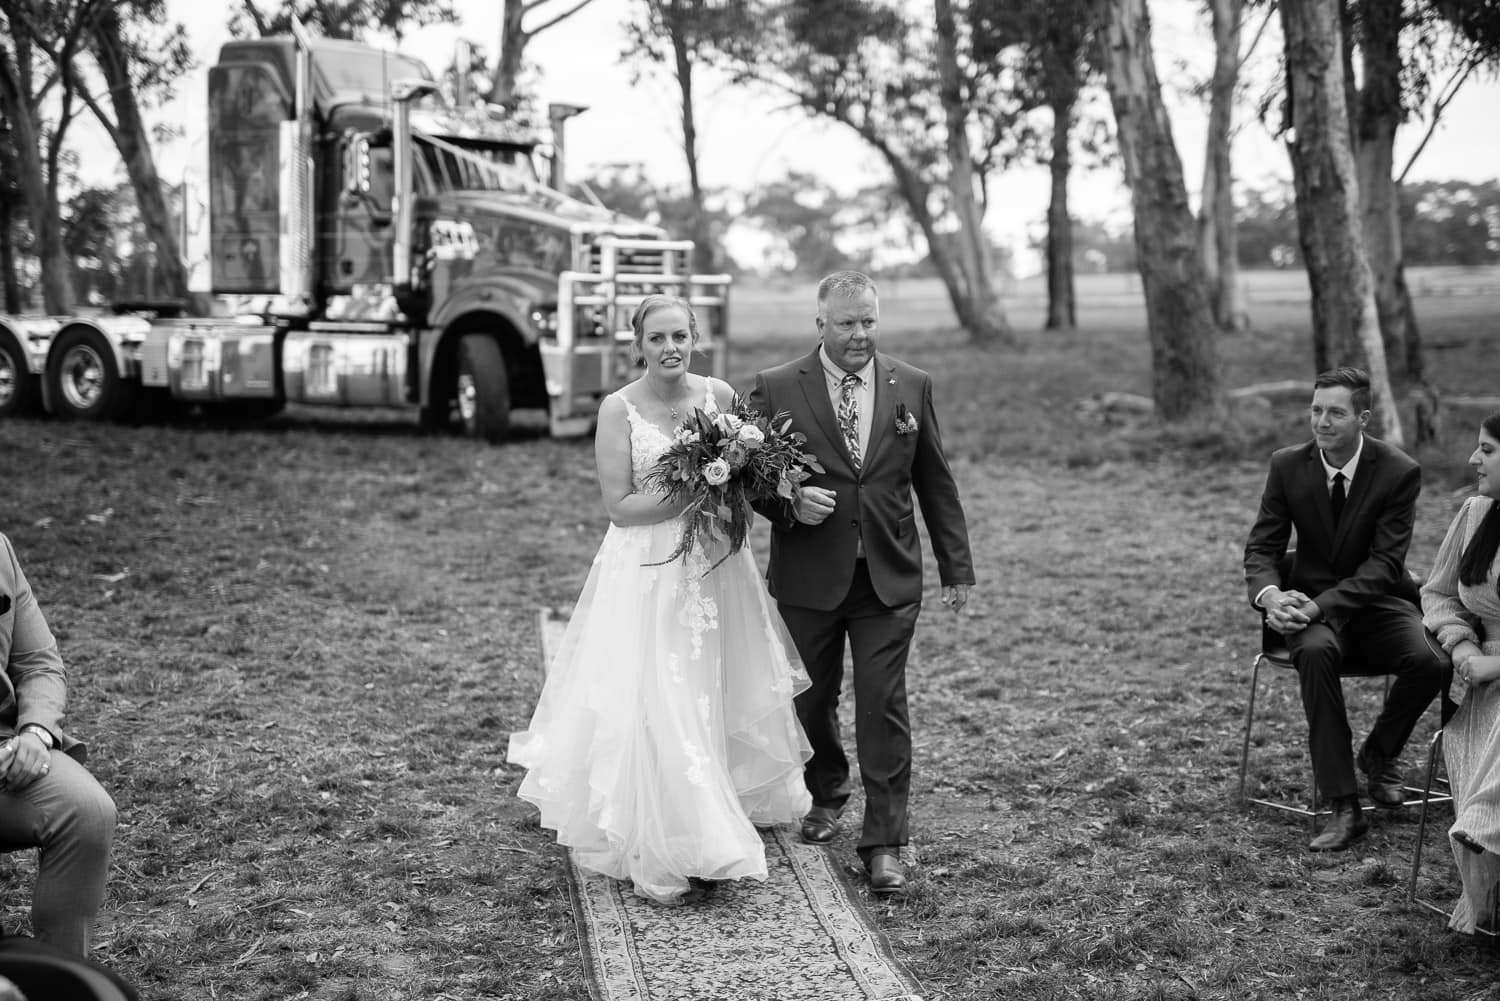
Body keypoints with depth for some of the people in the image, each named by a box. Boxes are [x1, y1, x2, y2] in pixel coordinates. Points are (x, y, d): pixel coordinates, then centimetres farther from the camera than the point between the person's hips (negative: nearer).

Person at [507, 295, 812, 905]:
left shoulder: (720, 395, 3)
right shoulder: (618, 409, -8)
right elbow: (619, 507, -10)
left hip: (716, 569, 4)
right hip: (647, 574, -4)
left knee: (716, 703, 11)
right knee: (656, 711, -6)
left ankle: (711, 839, 29)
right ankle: (660, 860, 3)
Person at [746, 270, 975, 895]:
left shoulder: (911, 387, 4)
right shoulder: (776, 389, -3)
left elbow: (935, 483, 9)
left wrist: (956, 566, 8)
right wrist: (789, 503, -20)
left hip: (888, 579, 0)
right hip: (808, 578, 0)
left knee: (883, 705, -3)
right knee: (812, 698, 15)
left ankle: (884, 844, 4)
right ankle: (827, 793, 42)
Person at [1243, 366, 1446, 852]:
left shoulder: (1399, 471, -10)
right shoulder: (1287, 466, -3)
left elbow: (1386, 562, -15)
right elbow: (1261, 547, 0)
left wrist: (1320, 604, -28)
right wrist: (1270, 596, -24)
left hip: (1376, 602, 0)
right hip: (1313, 603, 1)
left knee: (1430, 660, -30)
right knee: (1315, 650, -35)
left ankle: (1380, 752, 4)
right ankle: (1344, 806, -30)